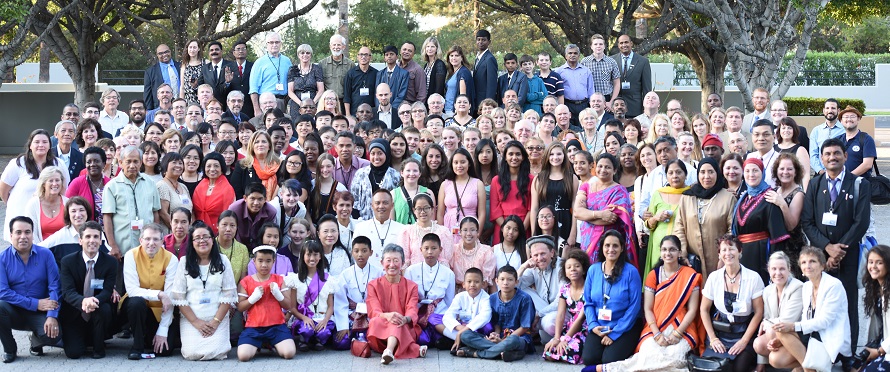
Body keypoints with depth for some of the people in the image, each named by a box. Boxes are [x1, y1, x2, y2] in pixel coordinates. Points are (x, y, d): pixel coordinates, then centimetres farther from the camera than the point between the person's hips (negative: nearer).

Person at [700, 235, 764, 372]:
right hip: (720, 332, 2)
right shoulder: (714, 277, 1)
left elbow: (758, 312, -3)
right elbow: (704, 310, 8)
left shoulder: (753, 278, -5)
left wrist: (744, 341, -9)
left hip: (744, 332, -2)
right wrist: (713, 338, -2)